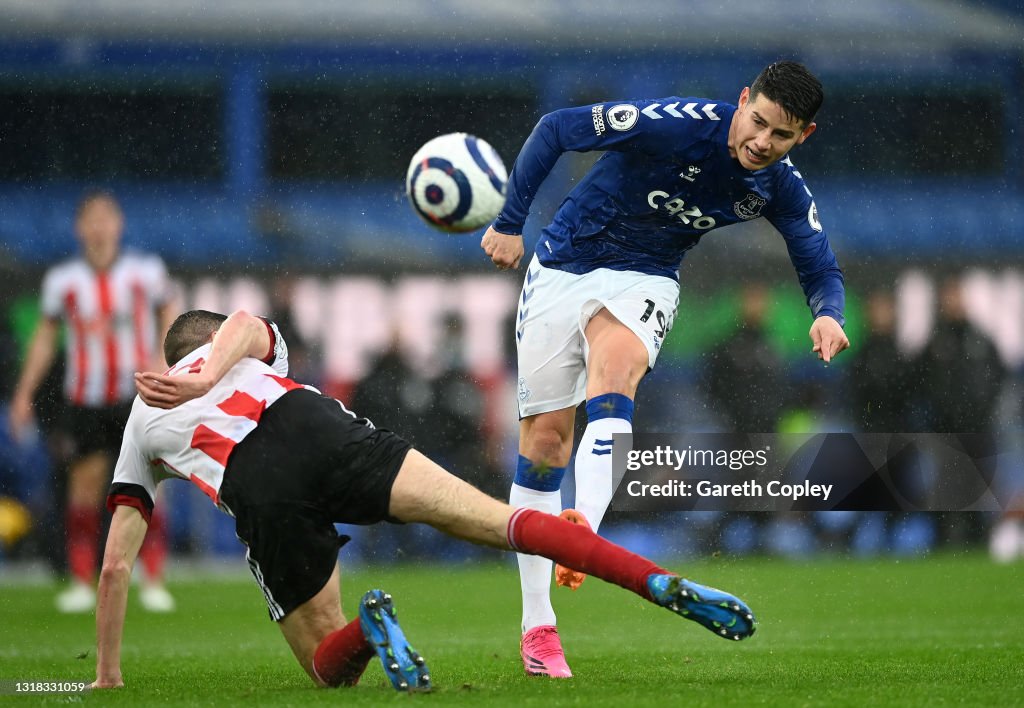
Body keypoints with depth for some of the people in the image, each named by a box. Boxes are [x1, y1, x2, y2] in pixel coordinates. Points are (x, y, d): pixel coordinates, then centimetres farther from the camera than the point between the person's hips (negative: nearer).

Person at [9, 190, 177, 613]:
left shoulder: (146, 272, -1)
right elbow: (45, 336, 11)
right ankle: (82, 583, 6)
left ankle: (153, 583, -1)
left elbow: (168, 314, 14)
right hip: (85, 400, 1)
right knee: (84, 485, -2)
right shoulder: (61, 280, 2)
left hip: (138, 396, -1)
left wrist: (163, 360, -2)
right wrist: (24, 394, 9)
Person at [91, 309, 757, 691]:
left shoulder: (142, 425, 38)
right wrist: (207, 382, -6)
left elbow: (115, 565, 33)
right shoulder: (240, 345, 39)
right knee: (497, 519, -5)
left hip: (259, 494, 0)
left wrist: (107, 677, 38)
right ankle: (663, 584, -23)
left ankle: (369, 630, -24)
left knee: (331, 667, 12)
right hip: (318, 426, 0)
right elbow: (245, 321, 11)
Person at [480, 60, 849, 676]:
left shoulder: (782, 190, -10)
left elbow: (822, 270, -1)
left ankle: (584, 525, -50)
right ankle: (537, 626, 7)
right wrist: (510, 223, -15)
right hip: (563, 270, -2)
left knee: (614, 369, -33)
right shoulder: (674, 124, -25)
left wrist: (829, 314, -25)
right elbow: (556, 129, -18)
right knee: (546, 434, -2)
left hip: (643, 280, 2)